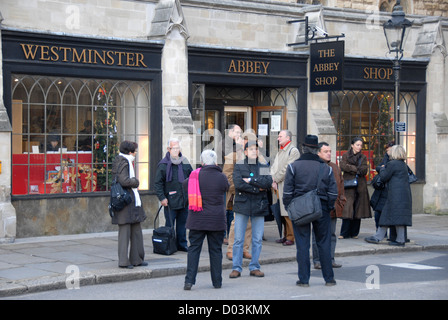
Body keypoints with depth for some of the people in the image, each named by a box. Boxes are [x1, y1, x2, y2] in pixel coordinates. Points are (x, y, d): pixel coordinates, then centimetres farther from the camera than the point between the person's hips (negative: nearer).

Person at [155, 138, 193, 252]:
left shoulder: (185, 162, 10)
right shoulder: (163, 164, -6)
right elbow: (158, 183, -6)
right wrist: (161, 197, -13)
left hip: (184, 200, 5)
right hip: (170, 201, -5)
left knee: (182, 223, 12)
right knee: (169, 225, -1)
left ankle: (182, 244, 20)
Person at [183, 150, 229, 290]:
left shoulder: (195, 175, -3)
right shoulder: (221, 177, -5)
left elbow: (184, 184, 13)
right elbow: (226, 188, 12)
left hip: (197, 219, 0)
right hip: (216, 220, 0)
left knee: (194, 248, 5)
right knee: (215, 250, 9)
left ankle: (189, 280, -4)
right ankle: (217, 281, 14)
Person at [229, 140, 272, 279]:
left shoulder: (263, 167, 11)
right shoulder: (238, 166, 4)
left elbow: (268, 182, -7)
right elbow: (238, 184, -11)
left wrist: (250, 180, -12)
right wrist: (257, 189, -10)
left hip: (259, 206, 2)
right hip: (242, 205, -2)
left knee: (258, 239, 4)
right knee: (238, 239, -3)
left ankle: (254, 267, 13)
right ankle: (236, 268, 3)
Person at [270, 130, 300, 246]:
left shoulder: (293, 151, -8)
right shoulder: (280, 151, 20)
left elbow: (287, 169, -14)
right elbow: (274, 167, 15)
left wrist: (275, 180, -8)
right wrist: (273, 181, 0)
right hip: (279, 187, 8)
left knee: (288, 213, -8)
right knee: (282, 213, 10)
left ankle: (290, 238, -4)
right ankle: (286, 235, 17)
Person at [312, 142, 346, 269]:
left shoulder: (335, 167, 15)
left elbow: (340, 184, 21)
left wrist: (341, 201, 13)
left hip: (333, 207, 7)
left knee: (332, 235, 11)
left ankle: (330, 259, 18)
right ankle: (317, 261, 7)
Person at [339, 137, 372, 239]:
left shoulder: (363, 157, 15)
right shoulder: (346, 155, 10)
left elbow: (364, 170, -1)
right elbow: (342, 165, -10)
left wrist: (350, 168, -10)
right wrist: (356, 169, -11)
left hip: (360, 186, 3)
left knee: (358, 209, 1)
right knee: (347, 208, -10)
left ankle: (354, 233, 8)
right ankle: (344, 233, -7)